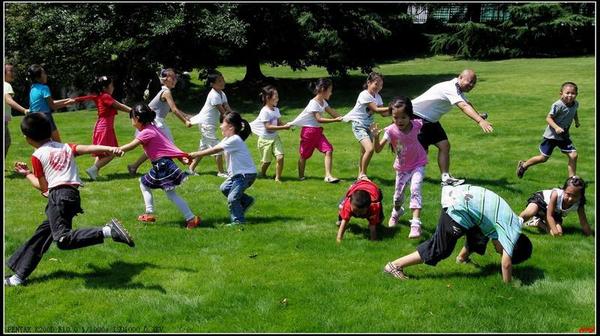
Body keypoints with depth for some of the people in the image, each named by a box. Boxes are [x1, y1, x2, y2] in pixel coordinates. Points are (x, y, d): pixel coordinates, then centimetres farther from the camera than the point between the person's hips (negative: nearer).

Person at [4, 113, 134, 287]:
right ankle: (19, 275, 29)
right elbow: (88, 148, 2)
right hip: (74, 196, 8)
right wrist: (110, 148, -14)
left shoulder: (37, 156, 4)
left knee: (63, 239, -21)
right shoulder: (66, 147, 20)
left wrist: (27, 174, 21)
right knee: (41, 234, 19)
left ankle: (108, 230, -39)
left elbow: (43, 186, 6)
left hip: (58, 195, -8)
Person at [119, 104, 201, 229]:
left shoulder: (146, 132, -16)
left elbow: (130, 146, -21)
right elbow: (166, 143, 13)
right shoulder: (152, 128, 14)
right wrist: (181, 157, 11)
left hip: (163, 166, -10)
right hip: (160, 166, 10)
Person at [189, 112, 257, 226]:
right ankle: (246, 201, 30)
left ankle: (238, 220, 4)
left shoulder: (234, 140, -22)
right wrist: (194, 155, -8)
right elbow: (214, 148, 2)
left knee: (232, 198, -11)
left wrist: (194, 154, -20)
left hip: (247, 174, -10)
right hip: (237, 173, 10)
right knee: (225, 188, 20)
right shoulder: (228, 139, 9)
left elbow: (214, 150, -23)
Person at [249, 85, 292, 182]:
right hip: (265, 139, -5)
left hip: (275, 137, 5)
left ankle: (277, 177, 2)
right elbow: (268, 127, -25)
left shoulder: (276, 110, 4)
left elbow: (279, 123, 9)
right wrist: (283, 127, -29)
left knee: (280, 157, -12)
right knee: (266, 161, 8)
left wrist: (286, 125, -13)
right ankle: (262, 174, 37)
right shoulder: (265, 111, -19)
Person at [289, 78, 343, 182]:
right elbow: (319, 119, -25)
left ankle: (328, 175, -13)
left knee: (329, 150, -10)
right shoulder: (313, 103, -19)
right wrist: (335, 120, -30)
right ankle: (301, 176, 25)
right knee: (304, 155, 7)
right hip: (308, 130, -7)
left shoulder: (323, 102, 8)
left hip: (318, 131, 8)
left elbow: (332, 112, 5)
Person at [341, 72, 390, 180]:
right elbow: (376, 109, -25)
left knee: (364, 152, 18)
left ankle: (360, 174, 36)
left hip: (368, 125, 8)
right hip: (359, 125, -8)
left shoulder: (377, 97, 5)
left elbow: (383, 113, 1)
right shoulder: (364, 95, -19)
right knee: (370, 149, -23)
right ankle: (362, 174, -8)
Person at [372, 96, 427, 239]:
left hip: (418, 164, -1)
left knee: (415, 189, -22)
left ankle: (416, 224, -24)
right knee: (398, 194, 14)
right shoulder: (391, 131, -25)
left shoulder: (416, 124, -20)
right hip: (402, 167, 1)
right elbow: (378, 149, -33)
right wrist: (376, 137, -49)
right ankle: (396, 212, 50)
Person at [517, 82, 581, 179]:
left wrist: (577, 121, 15)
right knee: (543, 158, 5)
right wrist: (556, 127, -34)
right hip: (551, 135, -5)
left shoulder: (576, 104, -3)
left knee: (573, 155, -7)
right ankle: (523, 165, 30)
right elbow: (548, 118, -22)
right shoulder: (558, 105, -24)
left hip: (564, 136, 5)